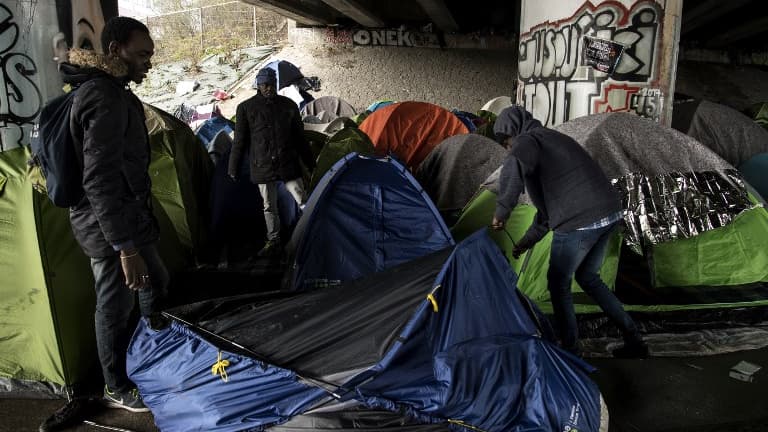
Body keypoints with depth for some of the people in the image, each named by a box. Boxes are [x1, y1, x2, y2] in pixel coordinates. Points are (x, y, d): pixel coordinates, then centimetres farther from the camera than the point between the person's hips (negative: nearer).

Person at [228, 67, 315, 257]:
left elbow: (300, 138, 10)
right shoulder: (246, 108, 0)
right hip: (263, 166, 0)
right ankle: (273, 241, 20)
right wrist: (233, 168, 2)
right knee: (269, 206, 9)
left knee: (303, 201, -4)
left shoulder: (289, 105, 4)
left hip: (288, 163, 0)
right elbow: (239, 141, 3)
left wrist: (310, 163, 11)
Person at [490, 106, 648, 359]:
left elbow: (513, 166, -31)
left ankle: (570, 351, 23)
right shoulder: (555, 139, 25)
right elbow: (549, 200, 29)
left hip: (580, 221, -9)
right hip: (611, 213, 9)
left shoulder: (528, 141, -3)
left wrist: (501, 212, -18)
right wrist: (528, 241, 31)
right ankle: (633, 340, 30)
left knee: (559, 284, 12)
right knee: (588, 277, 26)